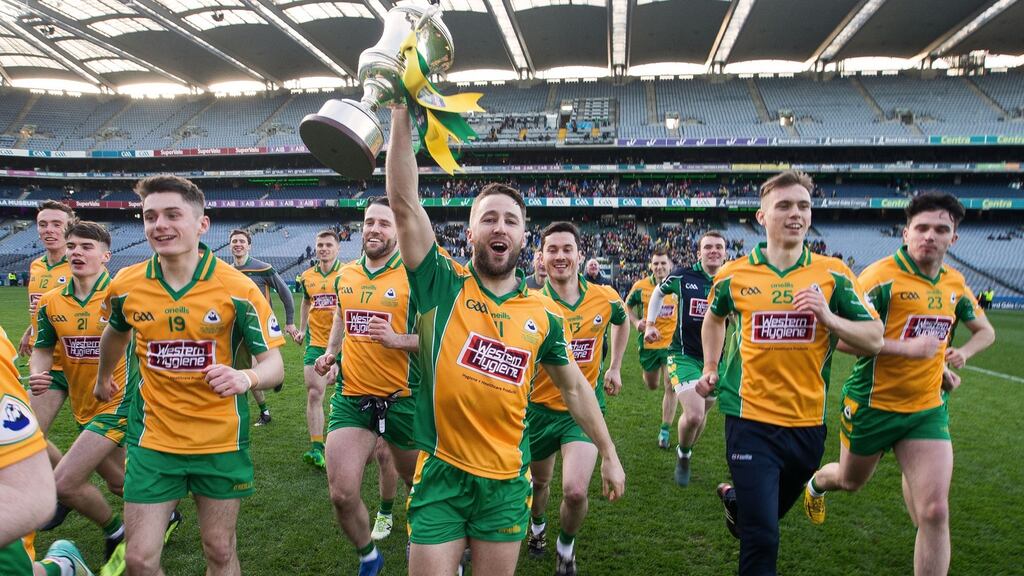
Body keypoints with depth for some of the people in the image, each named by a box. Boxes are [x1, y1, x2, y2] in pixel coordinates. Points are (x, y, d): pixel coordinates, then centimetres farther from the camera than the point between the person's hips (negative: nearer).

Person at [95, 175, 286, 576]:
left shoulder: (238, 288, -15)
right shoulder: (125, 286, -5)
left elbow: (274, 364, -13)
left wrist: (244, 378, -35)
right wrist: (103, 378, 33)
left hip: (222, 441, -2)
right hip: (151, 440, 2)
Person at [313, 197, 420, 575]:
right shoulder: (344, 275, 7)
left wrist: (397, 339, -25)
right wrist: (330, 352, 8)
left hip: (402, 398, -3)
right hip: (351, 397, 4)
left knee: (416, 481, 17)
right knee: (342, 494, -4)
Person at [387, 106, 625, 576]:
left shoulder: (543, 314, 1)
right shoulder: (442, 286, -6)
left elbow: (574, 387, 13)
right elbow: (403, 204, -16)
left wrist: (609, 454, 15)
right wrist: (402, 113, -21)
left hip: (507, 481, 2)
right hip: (440, 475, -2)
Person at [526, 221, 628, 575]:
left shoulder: (605, 298, -8)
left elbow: (622, 321, 15)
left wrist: (615, 367, 14)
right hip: (539, 407, 0)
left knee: (575, 491, -15)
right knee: (539, 482, 21)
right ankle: (537, 526, 56)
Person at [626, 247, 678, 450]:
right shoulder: (640, 286, -7)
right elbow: (627, 306, 7)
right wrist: (636, 322, -10)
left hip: (672, 342, -1)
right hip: (648, 343, 1)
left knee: (670, 387, -8)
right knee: (652, 386, 17)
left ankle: (664, 431, 5)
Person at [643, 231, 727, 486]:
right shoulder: (683, 277, -7)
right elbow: (658, 293, 13)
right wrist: (650, 324, 11)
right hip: (684, 356, -3)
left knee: (702, 413, 15)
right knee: (694, 415, -18)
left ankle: (685, 455, 43)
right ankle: (683, 454, 13)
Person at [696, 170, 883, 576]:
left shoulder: (833, 274, -3)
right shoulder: (733, 275, -3)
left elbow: (874, 339, -3)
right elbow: (714, 317, 18)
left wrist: (828, 317, -20)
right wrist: (710, 368, 14)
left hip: (808, 423, 3)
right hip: (751, 420, -2)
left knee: (773, 510, 26)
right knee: (762, 541, -8)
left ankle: (735, 500, 56)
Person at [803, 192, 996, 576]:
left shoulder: (954, 283, 4)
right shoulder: (882, 275, -16)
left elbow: (985, 331, 22)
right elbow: (844, 339, -22)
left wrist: (963, 352, 1)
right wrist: (908, 348, -27)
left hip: (928, 409, 4)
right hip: (872, 404, -4)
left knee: (934, 511, -8)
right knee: (850, 481, 20)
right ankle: (817, 482, 56)